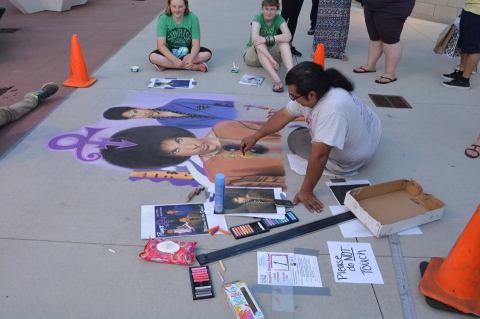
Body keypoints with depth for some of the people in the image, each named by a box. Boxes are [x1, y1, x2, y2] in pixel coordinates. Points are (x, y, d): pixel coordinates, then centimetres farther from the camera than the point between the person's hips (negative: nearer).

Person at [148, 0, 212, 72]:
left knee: (207, 54, -26)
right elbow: (161, 45, -23)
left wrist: (191, 58, -39)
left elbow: (196, 44, -17)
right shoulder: (163, 19, -16)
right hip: (170, 52, 0)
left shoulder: (193, 18, -15)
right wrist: (174, 60, -40)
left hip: (188, 52, 1)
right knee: (153, 57, -29)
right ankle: (195, 66, -32)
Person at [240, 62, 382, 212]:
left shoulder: (333, 108, -44)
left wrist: (306, 191, -32)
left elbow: (319, 156, -40)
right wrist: (256, 137, 0)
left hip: (351, 159, -7)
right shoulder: (310, 94, -20)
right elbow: (284, 115, -4)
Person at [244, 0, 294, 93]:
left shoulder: (279, 19, -8)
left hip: (271, 52, 3)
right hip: (252, 55, -3)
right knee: (259, 44, -34)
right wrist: (271, 59, -46)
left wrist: (267, 39, -40)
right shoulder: (258, 18, -17)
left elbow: (288, 36, -28)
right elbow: (255, 39, -36)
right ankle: (276, 80, -51)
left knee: (284, 42, -24)